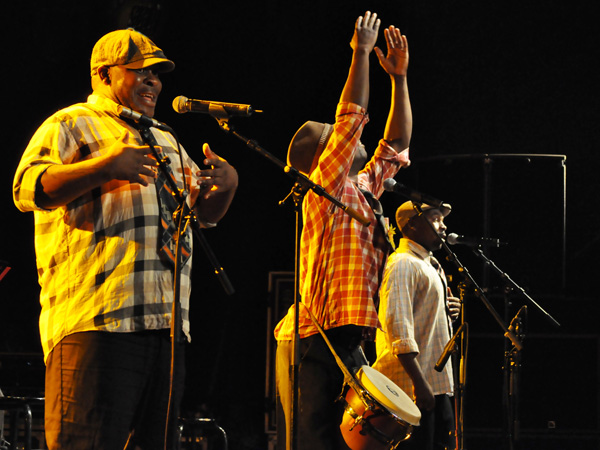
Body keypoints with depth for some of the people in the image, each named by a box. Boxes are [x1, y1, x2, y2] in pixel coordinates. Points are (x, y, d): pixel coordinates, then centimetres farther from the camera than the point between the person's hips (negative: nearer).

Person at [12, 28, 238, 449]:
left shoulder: (166, 141, 29)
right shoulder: (72, 125, 5)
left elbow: (204, 212, 31)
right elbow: (28, 189, -9)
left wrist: (226, 184, 8)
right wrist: (104, 168, -21)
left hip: (166, 324, 8)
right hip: (96, 320, -8)